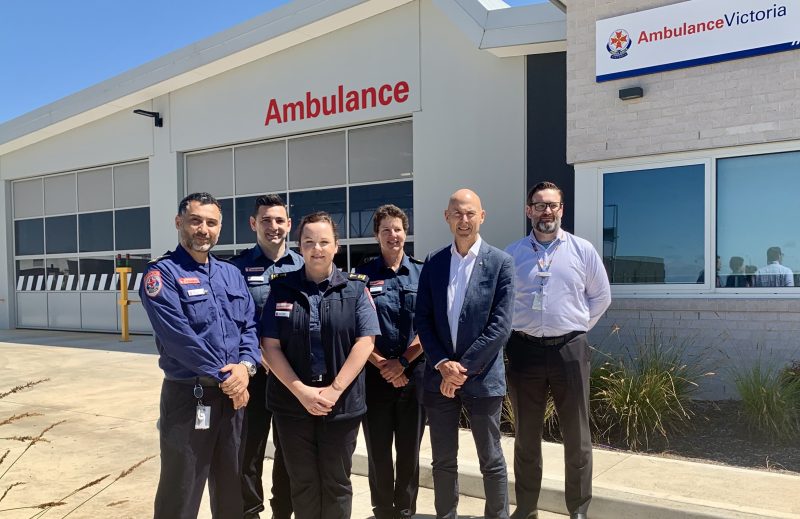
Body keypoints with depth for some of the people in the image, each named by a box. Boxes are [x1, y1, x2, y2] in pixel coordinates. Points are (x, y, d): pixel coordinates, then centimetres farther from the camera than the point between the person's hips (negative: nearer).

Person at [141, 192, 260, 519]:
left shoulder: (231, 274, 11)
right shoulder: (162, 273, -10)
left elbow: (249, 325, 7)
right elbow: (179, 336, -20)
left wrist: (245, 366, -12)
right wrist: (225, 377, -17)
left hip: (233, 395, 6)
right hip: (188, 396, -6)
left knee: (232, 488, 19)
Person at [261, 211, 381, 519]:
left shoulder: (355, 288, -1)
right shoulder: (282, 288, 1)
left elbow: (365, 342, -7)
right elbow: (270, 346, -3)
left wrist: (334, 390, -14)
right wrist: (301, 391, -13)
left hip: (342, 404, -1)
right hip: (291, 403, 1)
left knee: (337, 482, 12)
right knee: (302, 481, 13)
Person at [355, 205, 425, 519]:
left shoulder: (421, 273, 3)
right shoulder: (363, 275, 1)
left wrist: (402, 361, -9)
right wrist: (381, 364, -10)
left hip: (413, 372, 1)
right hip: (375, 372, -1)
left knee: (410, 449, 9)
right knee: (378, 450, 7)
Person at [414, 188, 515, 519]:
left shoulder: (501, 263, -4)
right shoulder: (433, 263, 5)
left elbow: (500, 326, -10)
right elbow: (422, 320, 2)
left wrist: (464, 366, -14)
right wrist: (442, 364, -10)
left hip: (482, 377, -2)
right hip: (439, 376, 3)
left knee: (491, 461, 10)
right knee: (443, 461, 13)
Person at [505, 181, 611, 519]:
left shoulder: (582, 250, 2)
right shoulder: (511, 254, 3)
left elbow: (601, 296, 11)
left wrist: (577, 326, 6)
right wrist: (514, 329, 5)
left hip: (569, 350, 0)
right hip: (524, 350, 1)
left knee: (577, 437, 7)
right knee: (526, 437, 12)